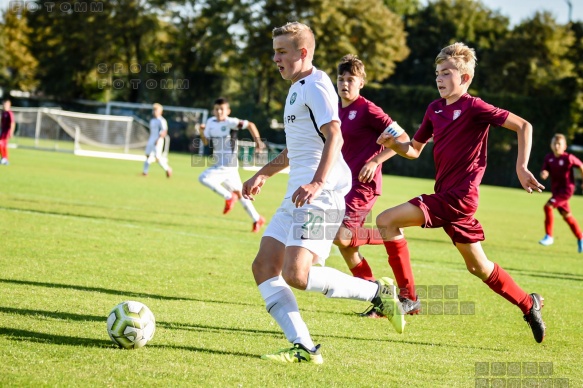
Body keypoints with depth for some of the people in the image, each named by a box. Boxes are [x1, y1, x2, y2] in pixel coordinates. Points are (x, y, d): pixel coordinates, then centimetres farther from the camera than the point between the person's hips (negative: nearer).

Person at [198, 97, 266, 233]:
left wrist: (257, 140, -29)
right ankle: (257, 219, 25)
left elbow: (249, 124, -19)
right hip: (219, 165, 8)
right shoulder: (211, 122, 8)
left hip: (227, 166, -8)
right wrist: (202, 131, -2)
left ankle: (229, 197, -6)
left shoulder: (230, 122, -14)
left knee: (204, 178, -21)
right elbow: (205, 142, 16)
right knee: (239, 193, 16)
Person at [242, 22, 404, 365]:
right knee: (264, 267, 2)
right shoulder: (297, 89, 22)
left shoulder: (316, 85, -10)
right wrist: (264, 174, 40)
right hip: (297, 197, 11)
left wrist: (317, 182, -35)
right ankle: (303, 348, -1)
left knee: (296, 274, -21)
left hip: (320, 197, -11)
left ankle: (378, 292, -4)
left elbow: (334, 137, -23)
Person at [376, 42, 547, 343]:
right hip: (446, 196, 8)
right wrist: (393, 144, -2)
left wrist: (521, 167, -19)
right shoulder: (435, 109, 12)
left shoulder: (474, 107, -11)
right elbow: (414, 149, 19)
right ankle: (528, 304, 30)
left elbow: (523, 125, -12)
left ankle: (407, 296, -10)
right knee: (477, 266, 16)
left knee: (387, 221, -15)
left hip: (457, 196, -8)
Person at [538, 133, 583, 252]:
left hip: (567, 188, -6)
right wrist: (544, 174, -24)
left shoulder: (569, 158, -16)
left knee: (548, 206, -22)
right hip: (556, 189, 6)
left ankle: (549, 236, -13)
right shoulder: (549, 158, -2)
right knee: (566, 215, 14)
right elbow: (545, 172, 1)